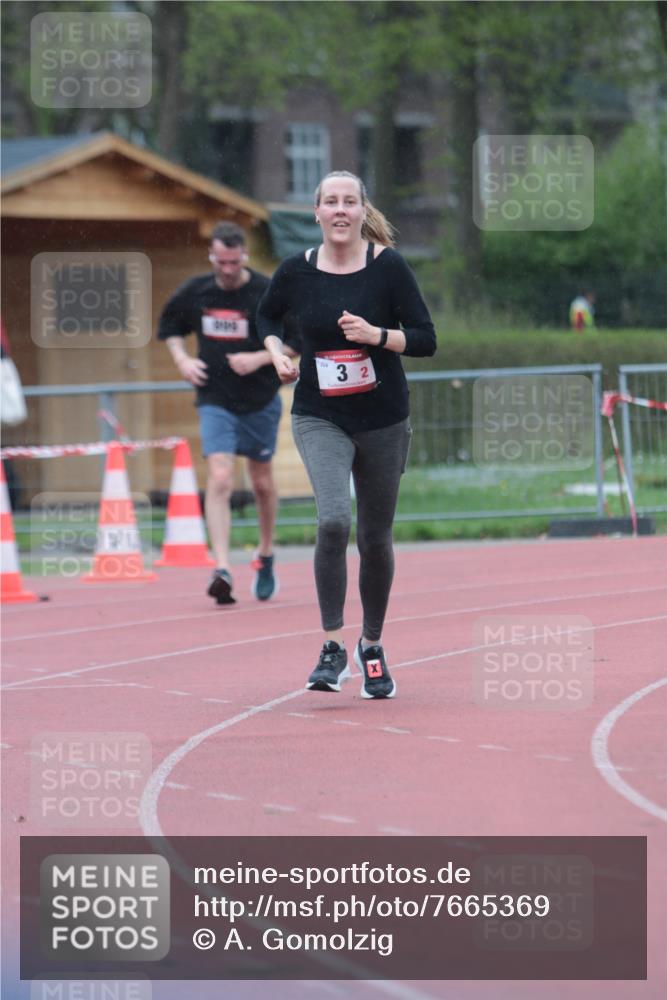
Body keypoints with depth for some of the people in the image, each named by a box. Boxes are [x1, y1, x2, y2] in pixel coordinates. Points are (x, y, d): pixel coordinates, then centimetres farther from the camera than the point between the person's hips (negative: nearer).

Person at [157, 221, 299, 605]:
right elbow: (169, 327, 15)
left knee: (262, 483, 13)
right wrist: (182, 359, -2)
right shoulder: (195, 292, -3)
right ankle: (222, 570, -21)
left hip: (260, 401, 0)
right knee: (220, 479, -15)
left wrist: (260, 358, -20)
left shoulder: (269, 294, -11)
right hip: (215, 401, 0)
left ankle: (266, 558, 37)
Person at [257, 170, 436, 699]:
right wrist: (277, 353, 1)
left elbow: (426, 339, -7)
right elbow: (266, 316, 18)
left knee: (375, 538, 10)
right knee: (333, 521, -22)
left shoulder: (388, 266, -8)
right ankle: (333, 648, -14)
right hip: (319, 418, 0)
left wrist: (376, 335, -22)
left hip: (383, 419, 0)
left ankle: (372, 646, 31)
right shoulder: (297, 271, -3)